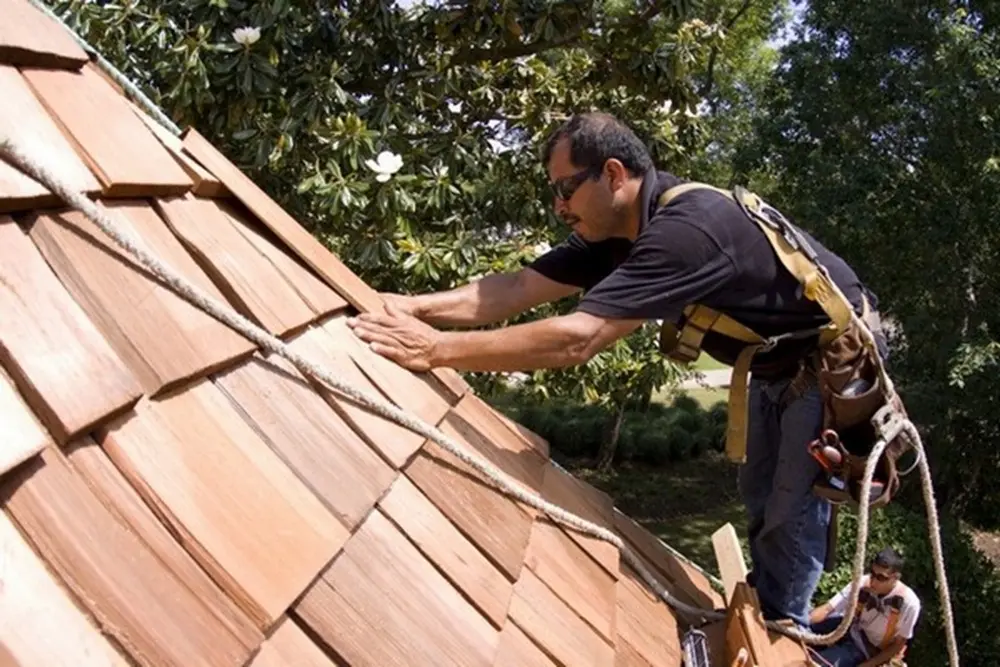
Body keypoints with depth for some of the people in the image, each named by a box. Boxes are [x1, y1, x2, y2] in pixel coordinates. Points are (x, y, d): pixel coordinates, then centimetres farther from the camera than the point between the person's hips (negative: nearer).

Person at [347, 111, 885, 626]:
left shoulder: (685, 229, -39)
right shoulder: (613, 230, -9)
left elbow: (576, 339, -45)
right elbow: (518, 288, -13)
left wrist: (435, 349, -45)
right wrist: (416, 306, -25)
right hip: (779, 363, 9)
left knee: (792, 507, -6)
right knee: (760, 496, 19)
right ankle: (761, 618, 35)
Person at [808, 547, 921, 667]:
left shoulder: (909, 603, -29)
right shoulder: (863, 583, -22)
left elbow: (898, 644, -16)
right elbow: (827, 609, -21)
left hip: (870, 649, -4)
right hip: (852, 628, 4)